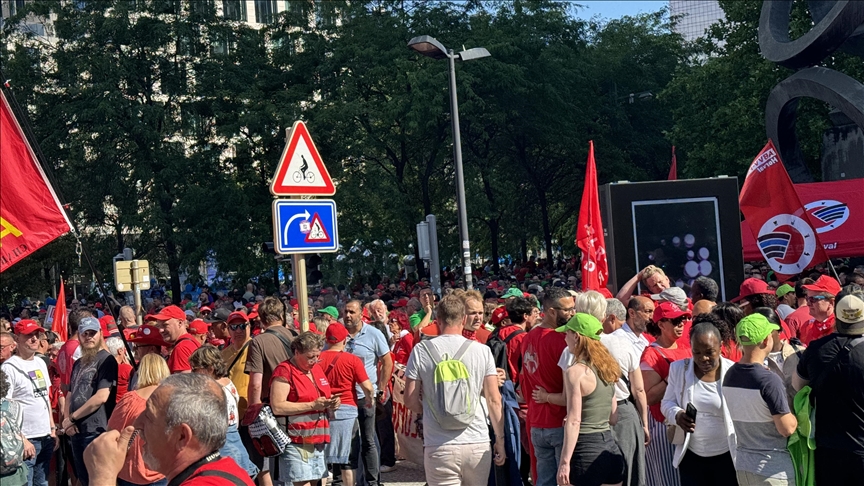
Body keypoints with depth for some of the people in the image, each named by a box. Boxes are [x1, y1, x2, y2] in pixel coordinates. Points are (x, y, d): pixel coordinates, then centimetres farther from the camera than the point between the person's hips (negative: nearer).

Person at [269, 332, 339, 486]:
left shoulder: (317, 368, 15)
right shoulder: (284, 371, -9)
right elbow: (277, 407, -19)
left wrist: (331, 403, 5)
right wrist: (313, 405, -19)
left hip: (320, 441, 8)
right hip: (297, 443, -8)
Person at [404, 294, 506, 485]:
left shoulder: (421, 351, -3)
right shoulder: (482, 351, 0)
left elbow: (410, 400, 0)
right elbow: (494, 400, 1)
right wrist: (500, 440, 10)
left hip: (439, 447, -1)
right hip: (477, 444, 2)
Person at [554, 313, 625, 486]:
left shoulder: (575, 371, -12)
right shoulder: (607, 367, 10)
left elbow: (574, 421, -17)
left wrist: (564, 462, -17)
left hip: (586, 449, -8)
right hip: (611, 447, 8)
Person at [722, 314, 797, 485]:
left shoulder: (729, 375, 0)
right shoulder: (769, 380, -21)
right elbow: (787, 429, -17)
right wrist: (795, 416, 1)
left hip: (742, 465, 6)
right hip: (774, 469, -6)